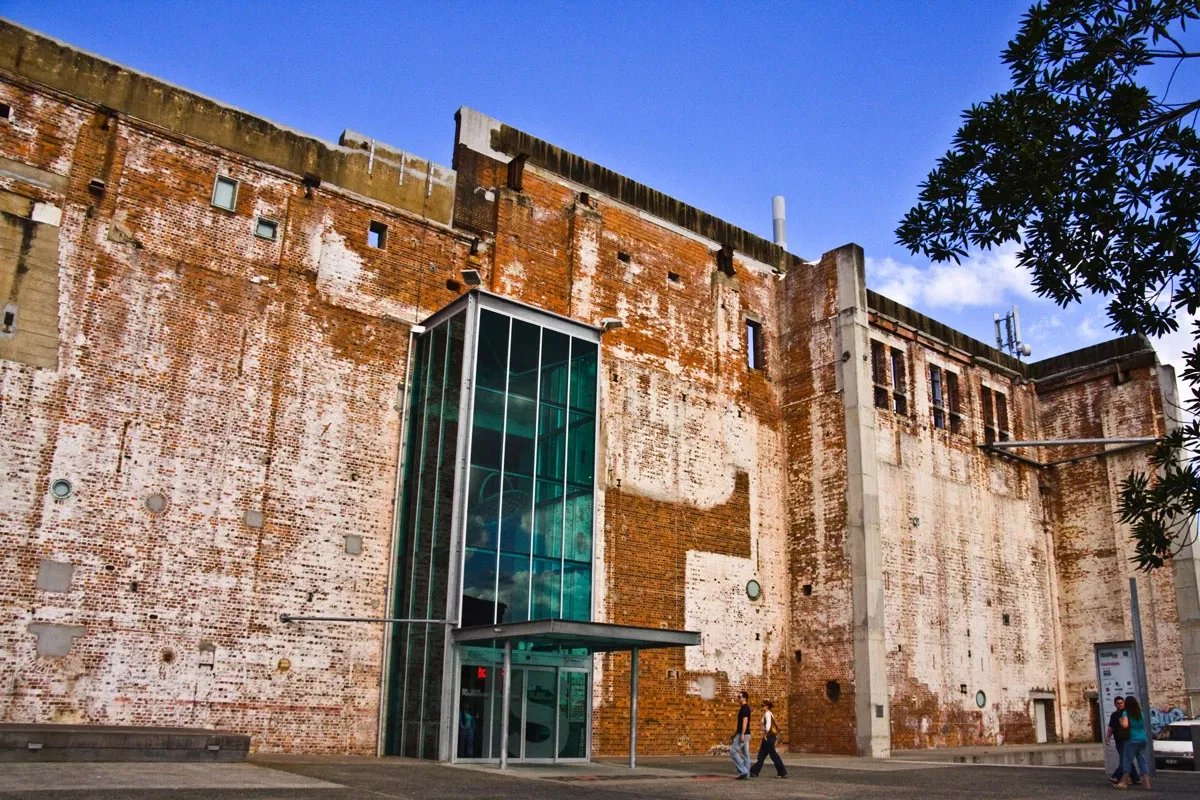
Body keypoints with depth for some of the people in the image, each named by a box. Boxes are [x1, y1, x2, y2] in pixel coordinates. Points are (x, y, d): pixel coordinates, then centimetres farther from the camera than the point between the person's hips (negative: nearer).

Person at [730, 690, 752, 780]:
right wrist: (735, 733, 25)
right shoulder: (745, 708, 17)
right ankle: (746, 774, 8)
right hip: (745, 734, 10)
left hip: (743, 734, -10)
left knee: (733, 751, -9)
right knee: (745, 754, 8)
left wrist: (742, 734, -26)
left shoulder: (744, 708, -13)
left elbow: (745, 721, -22)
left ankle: (743, 771, -9)